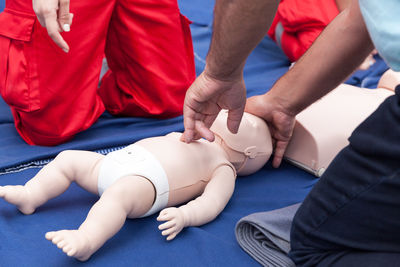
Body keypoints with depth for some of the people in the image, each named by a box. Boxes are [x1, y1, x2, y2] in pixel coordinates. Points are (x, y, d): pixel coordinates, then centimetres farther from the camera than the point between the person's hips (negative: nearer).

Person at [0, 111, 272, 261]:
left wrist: (183, 215, -26)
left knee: (118, 193, -39)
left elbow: (210, 203, -8)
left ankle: (86, 239, -52)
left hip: (146, 181, -9)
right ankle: (30, 195, 4)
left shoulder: (224, 169, 9)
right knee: (68, 158, 7)